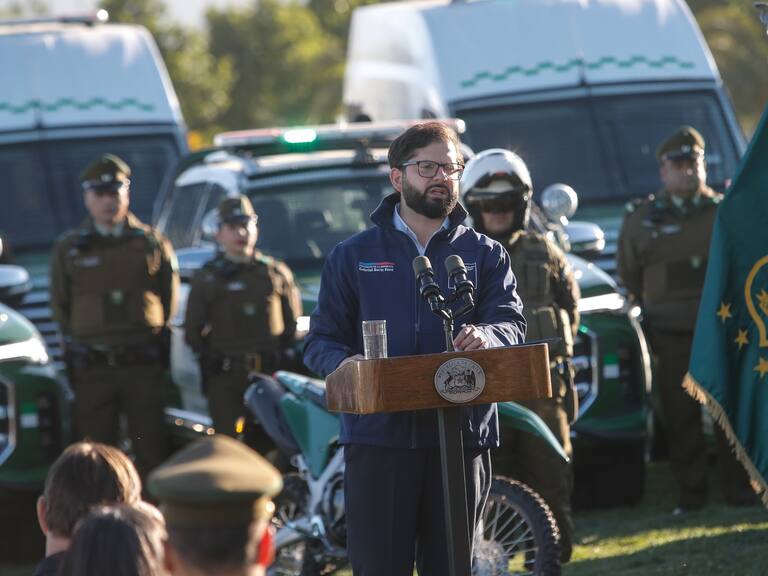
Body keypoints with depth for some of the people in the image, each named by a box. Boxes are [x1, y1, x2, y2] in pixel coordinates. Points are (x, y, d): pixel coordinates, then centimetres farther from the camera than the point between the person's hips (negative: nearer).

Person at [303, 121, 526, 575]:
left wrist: (486, 336, -25)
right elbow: (320, 340, 9)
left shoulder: (485, 255, 14)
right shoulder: (353, 256, 13)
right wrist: (344, 362, -15)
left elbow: (512, 322, 0)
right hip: (378, 434, -1)